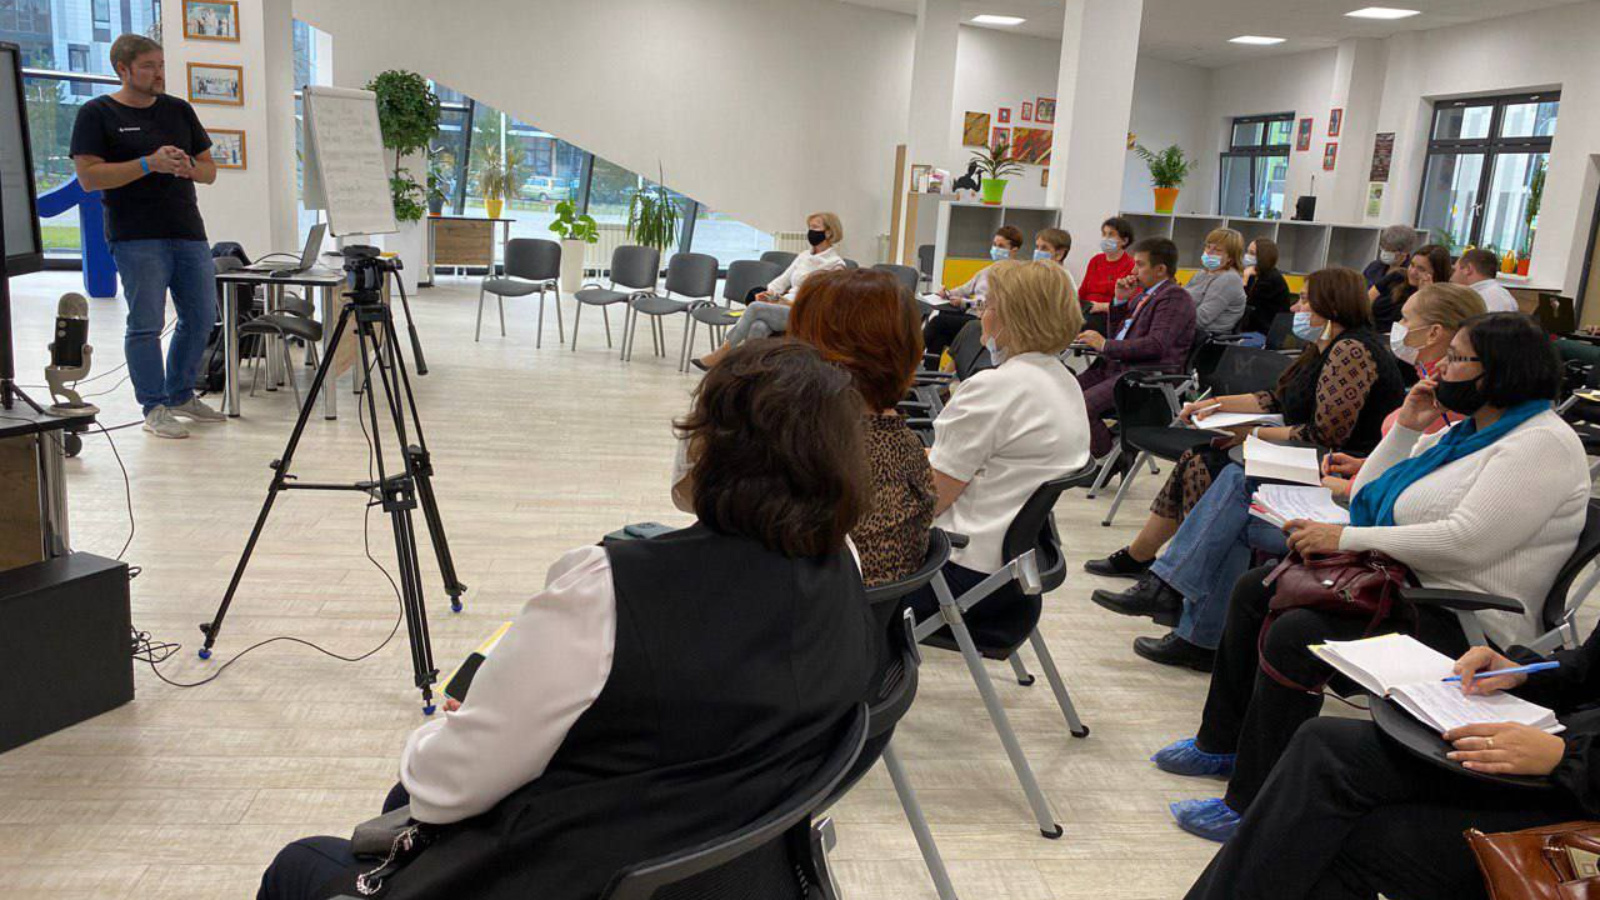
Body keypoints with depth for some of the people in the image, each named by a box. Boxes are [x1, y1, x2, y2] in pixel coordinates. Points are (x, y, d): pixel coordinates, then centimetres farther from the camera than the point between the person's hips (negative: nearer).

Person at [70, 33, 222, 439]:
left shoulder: (179, 110, 15)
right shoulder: (96, 114, 0)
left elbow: (210, 170, 16)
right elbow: (88, 177, -9)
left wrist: (189, 169, -7)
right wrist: (149, 164, -18)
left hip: (189, 232, 5)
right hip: (137, 238, -5)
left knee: (201, 318, 8)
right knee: (146, 324, -5)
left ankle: (181, 395, 25)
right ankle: (154, 408, 4)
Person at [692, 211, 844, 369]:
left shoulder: (835, 264, 1)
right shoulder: (804, 256, 22)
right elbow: (782, 280, 21)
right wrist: (768, 293, -2)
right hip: (783, 305, 5)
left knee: (755, 308, -27)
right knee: (758, 327, -31)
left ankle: (720, 354, -19)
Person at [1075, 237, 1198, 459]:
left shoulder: (1175, 296, -7)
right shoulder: (1142, 294, 20)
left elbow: (1156, 345, -19)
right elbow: (1117, 332, 28)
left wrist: (1105, 345, -14)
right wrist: (1120, 300, 11)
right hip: (1115, 366, 9)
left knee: (1081, 405, -28)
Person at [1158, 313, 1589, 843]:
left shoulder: (1543, 444, -15)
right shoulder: (1464, 431, 16)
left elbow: (1467, 542, -27)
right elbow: (1367, 497, 16)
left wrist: (1345, 538, -22)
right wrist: (1405, 429, 3)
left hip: (1462, 622, -10)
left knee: (1294, 636, -28)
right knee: (1256, 591, 8)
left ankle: (1252, 805, -16)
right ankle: (1222, 743, 17)